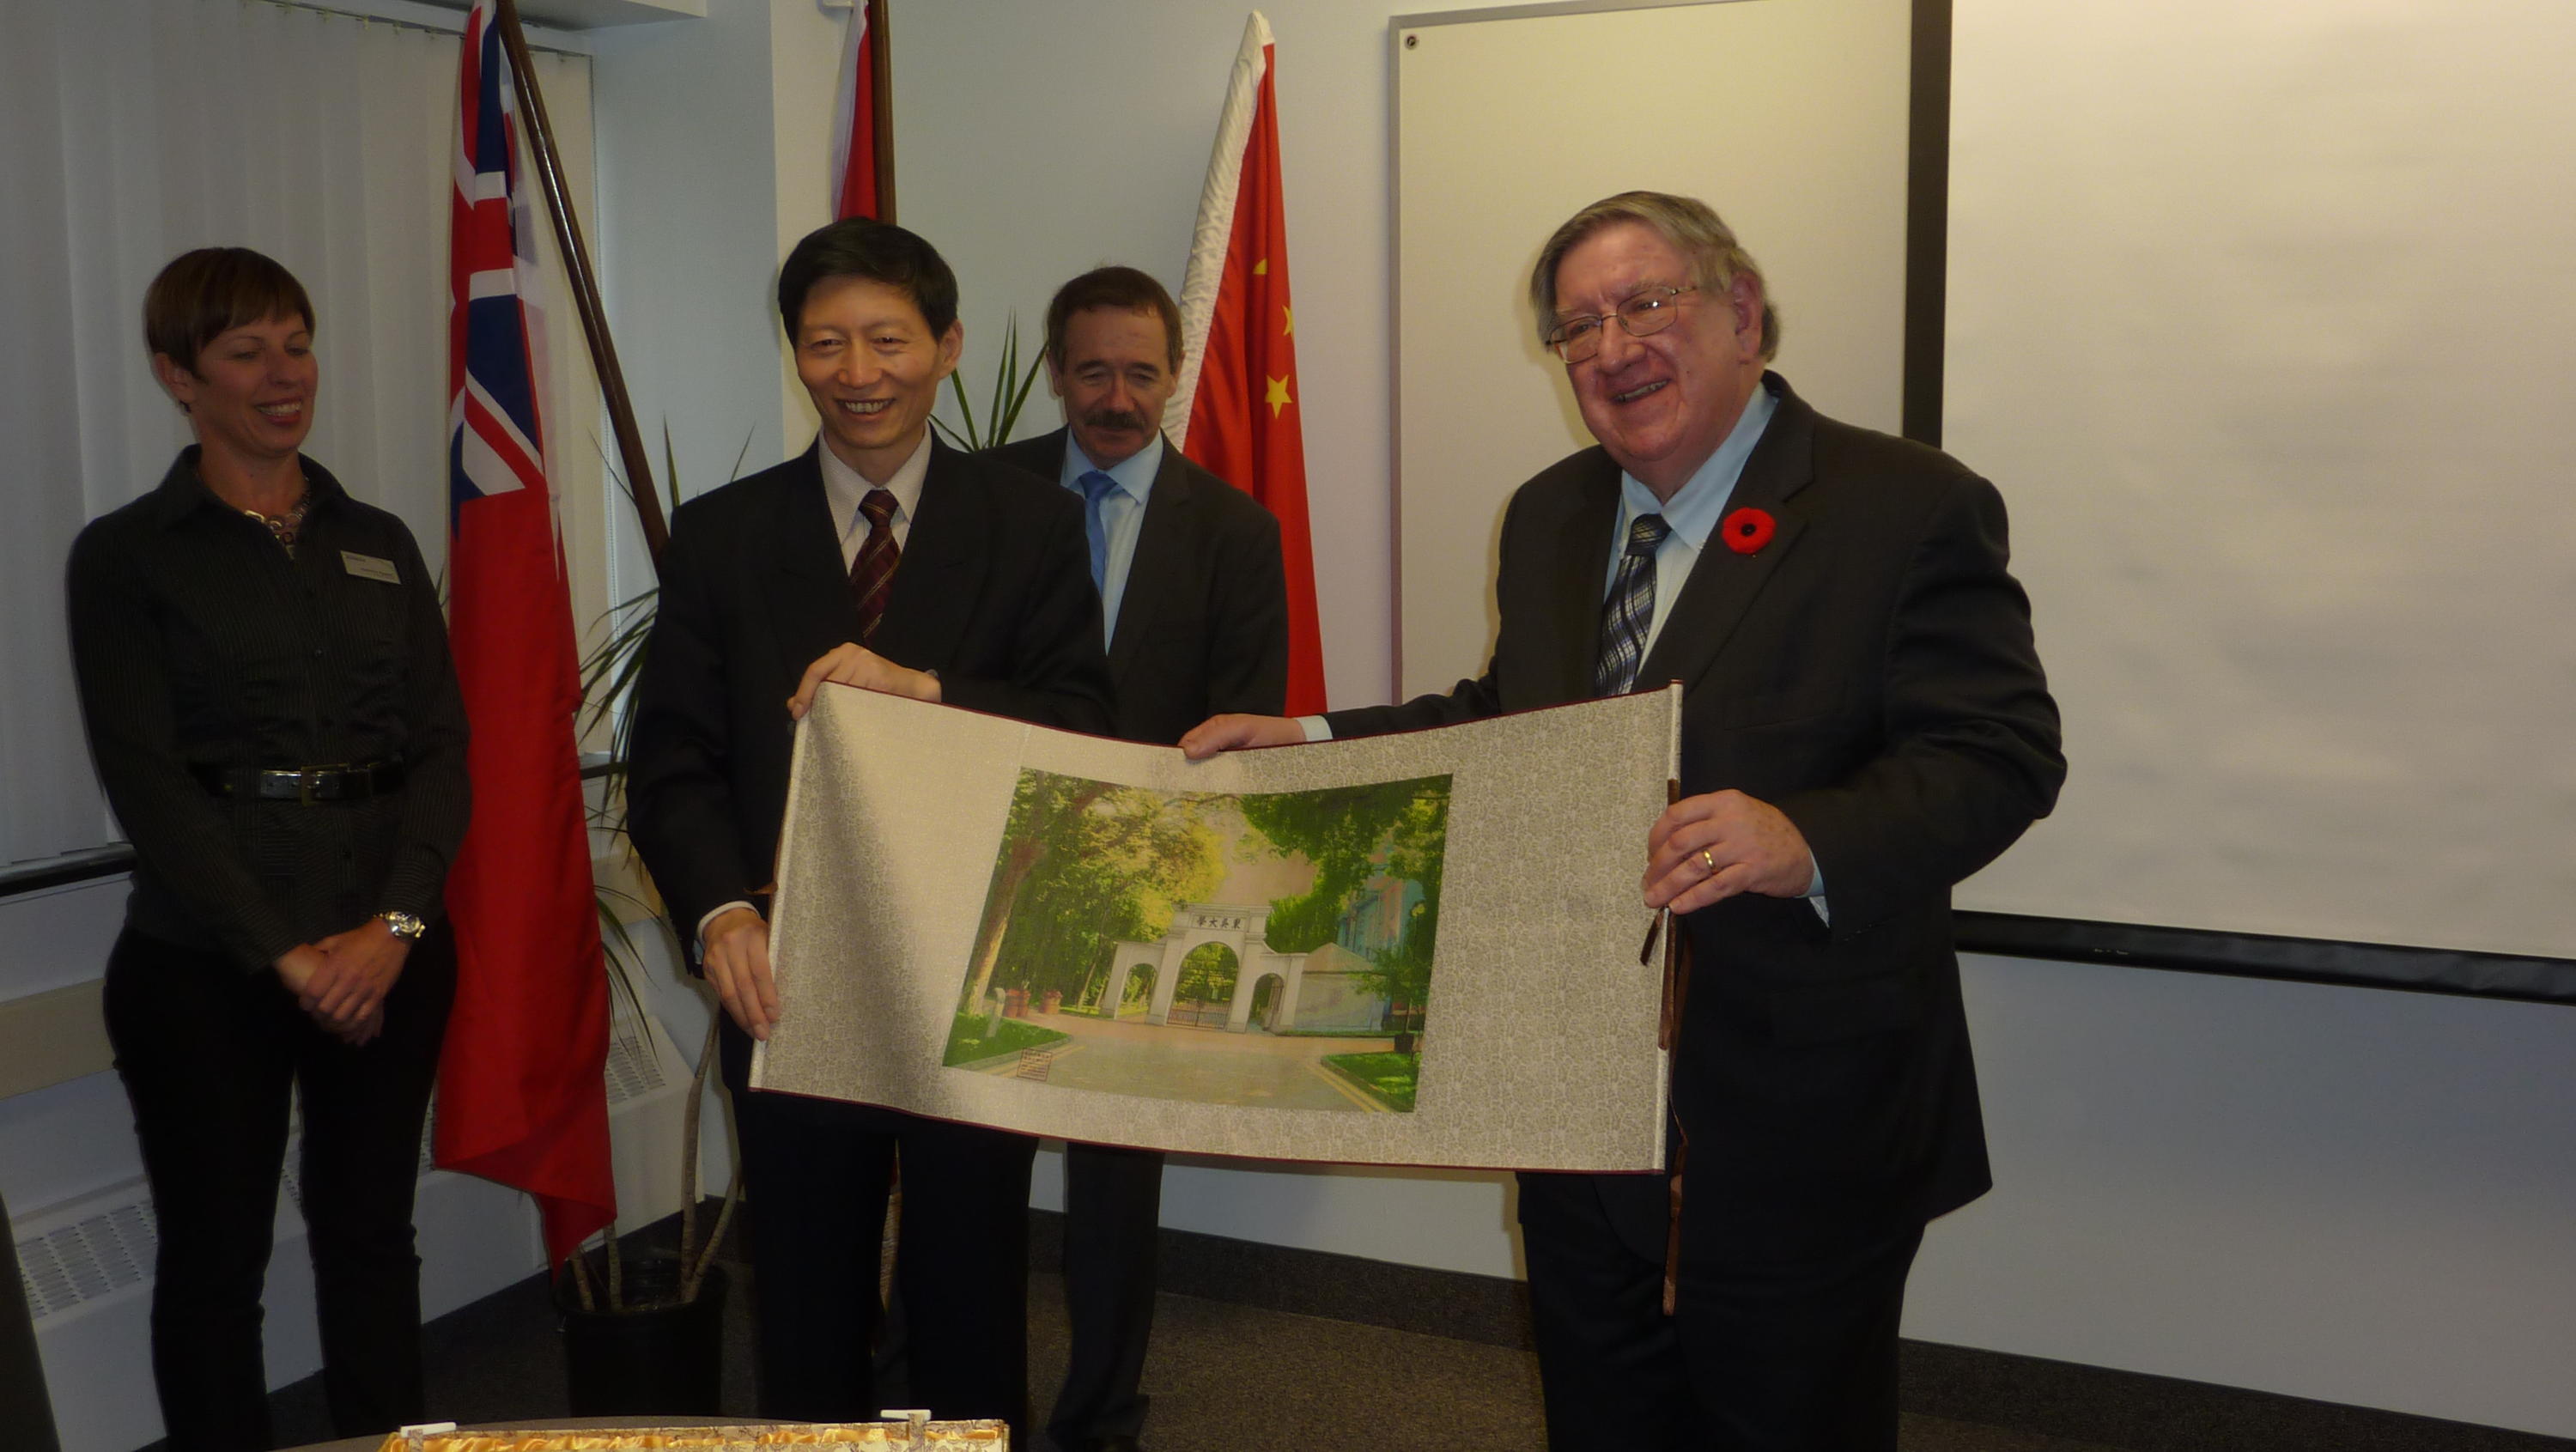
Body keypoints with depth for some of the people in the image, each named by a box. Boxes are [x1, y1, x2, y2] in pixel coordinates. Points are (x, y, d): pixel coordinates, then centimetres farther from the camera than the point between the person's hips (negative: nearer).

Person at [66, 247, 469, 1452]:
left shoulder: (379, 543, 11)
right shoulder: (127, 555, 0)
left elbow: (443, 747, 5)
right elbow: (143, 778, -7)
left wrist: (396, 923, -10)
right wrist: (285, 954, -13)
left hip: (389, 953, 3)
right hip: (204, 966, -3)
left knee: (373, 1236, 12)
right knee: (215, 1256, 7)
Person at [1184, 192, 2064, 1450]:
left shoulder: (1910, 509, -12)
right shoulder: (1548, 518, 10)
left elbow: (1998, 755, -18)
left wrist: (1808, 840, -36)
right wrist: (1311, 741, 9)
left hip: (1797, 1132, -6)